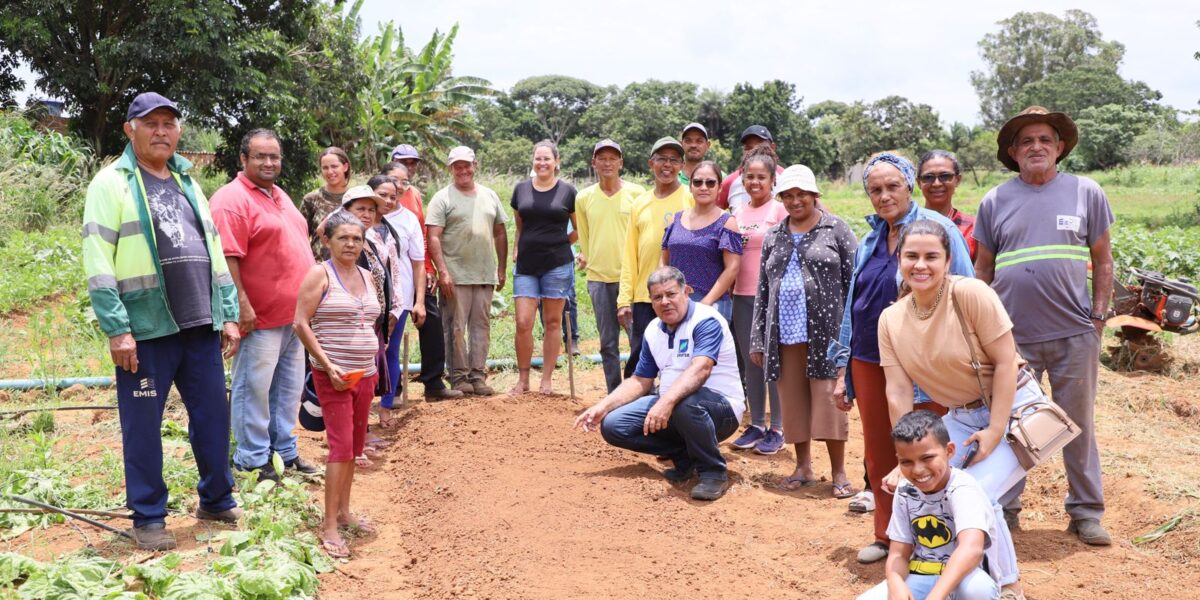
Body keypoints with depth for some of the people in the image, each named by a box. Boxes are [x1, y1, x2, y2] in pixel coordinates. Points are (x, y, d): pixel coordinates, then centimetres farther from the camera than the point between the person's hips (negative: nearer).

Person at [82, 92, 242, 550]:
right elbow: (98, 261, -9)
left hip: (199, 326, 6)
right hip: (145, 329, -5)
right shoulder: (112, 183, -2)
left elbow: (213, 251, 17)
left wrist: (228, 315, 12)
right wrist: (117, 328, -15)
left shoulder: (187, 183, 17)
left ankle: (216, 500, 26)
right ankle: (148, 517, 17)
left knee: (213, 416, 10)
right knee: (143, 426, 4)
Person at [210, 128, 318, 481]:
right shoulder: (233, 198, -12)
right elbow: (228, 258, -19)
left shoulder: (278, 195, 16)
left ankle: (285, 451, 28)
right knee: (254, 389, 1)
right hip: (260, 317, -9)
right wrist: (242, 305, -23)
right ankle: (253, 459, 13)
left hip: (293, 315, 9)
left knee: (289, 387, 16)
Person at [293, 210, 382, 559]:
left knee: (353, 445, 12)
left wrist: (373, 368, 15)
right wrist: (327, 364, -18)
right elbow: (301, 324, -13)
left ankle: (344, 511, 25)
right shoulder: (320, 275, -8)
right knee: (342, 445, -9)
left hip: (365, 373, 7)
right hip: (333, 375, -7)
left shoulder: (367, 277, 12)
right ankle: (329, 526, -3)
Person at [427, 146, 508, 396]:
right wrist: (442, 272, -16)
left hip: (485, 275, 4)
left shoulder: (489, 196, 13)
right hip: (455, 276, -4)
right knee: (456, 328, 0)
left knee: (481, 326, 7)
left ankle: (478, 376, 15)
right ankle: (459, 377, 9)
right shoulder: (443, 198, -1)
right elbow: (433, 237, -8)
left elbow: (500, 234, 17)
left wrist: (502, 268, 12)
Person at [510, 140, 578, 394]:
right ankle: (523, 379, 10)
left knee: (552, 322, 5)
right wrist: (515, 250, 5)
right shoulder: (521, 189, 9)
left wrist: (560, 243, 3)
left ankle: (547, 379, 15)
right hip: (526, 265, 2)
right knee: (523, 323, -4)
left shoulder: (567, 191, 1)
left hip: (557, 264, -2)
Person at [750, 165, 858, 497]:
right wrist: (757, 340, 10)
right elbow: (762, 290, 14)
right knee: (794, 402, 8)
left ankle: (838, 473, 8)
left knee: (828, 401, -3)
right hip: (784, 333, 4)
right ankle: (803, 467, 21)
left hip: (825, 330, -4)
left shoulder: (836, 229, 3)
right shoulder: (773, 236, 14)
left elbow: (854, 281, -1)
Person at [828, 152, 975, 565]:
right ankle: (886, 536, 28)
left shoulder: (937, 229, -8)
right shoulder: (870, 242, 11)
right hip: (869, 361, 6)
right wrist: (842, 372, 15)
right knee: (878, 454, 12)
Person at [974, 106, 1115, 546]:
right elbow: (983, 270, 10)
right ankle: (1003, 510, 20)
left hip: (1074, 334, 0)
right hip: (1013, 336, 0)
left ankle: (1086, 512, 24)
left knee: (1079, 425, 10)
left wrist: (1099, 316, 1)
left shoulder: (1087, 193, 3)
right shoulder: (995, 202, 5)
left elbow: (1102, 260, 8)